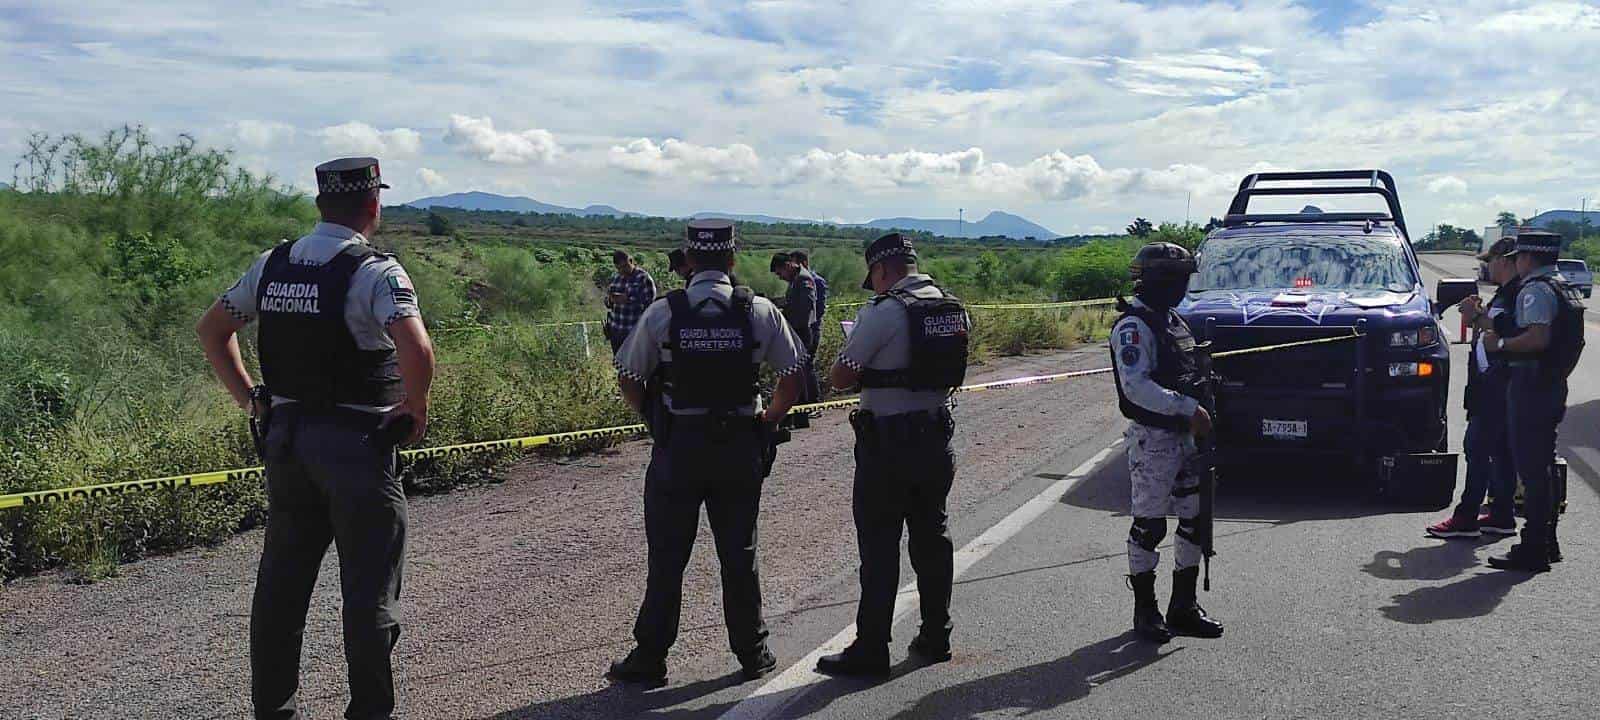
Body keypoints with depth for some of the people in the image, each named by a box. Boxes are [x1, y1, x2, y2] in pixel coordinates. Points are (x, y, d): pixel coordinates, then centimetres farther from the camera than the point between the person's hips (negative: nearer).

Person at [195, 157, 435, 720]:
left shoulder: (272, 265, 7)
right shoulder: (376, 272, -14)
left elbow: (211, 328, 16)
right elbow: (416, 350, -28)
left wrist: (248, 397, 16)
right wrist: (416, 407, -11)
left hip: (284, 435, 7)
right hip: (356, 443, -6)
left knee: (281, 583, 15)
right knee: (368, 590, 4)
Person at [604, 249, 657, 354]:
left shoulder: (644, 278, -8)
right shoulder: (615, 278, 13)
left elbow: (649, 303, -14)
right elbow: (607, 302, 19)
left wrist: (628, 300, -23)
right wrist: (611, 299, -5)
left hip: (634, 332, -6)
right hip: (615, 330, 6)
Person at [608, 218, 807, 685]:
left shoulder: (662, 312, -6)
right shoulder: (759, 311, -3)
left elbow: (628, 379, -2)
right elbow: (793, 375, 1)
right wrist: (768, 420, 14)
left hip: (678, 443, -1)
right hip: (740, 446, 1)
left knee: (667, 556, 8)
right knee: (739, 554, 13)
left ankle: (650, 657, 14)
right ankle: (752, 652, 22)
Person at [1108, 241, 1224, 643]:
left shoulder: (1172, 321, 16)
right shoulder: (1134, 326, -13)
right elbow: (1136, 386, -25)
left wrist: (1199, 413, 10)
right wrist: (1188, 408, -25)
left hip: (1184, 435, 9)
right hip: (1152, 438, -9)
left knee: (1195, 519, 11)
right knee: (1149, 525, -2)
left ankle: (1183, 607, 20)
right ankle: (1145, 611, 9)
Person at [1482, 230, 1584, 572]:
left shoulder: (1535, 290, -15)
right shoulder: (1565, 289, 16)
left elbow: (1538, 337, -27)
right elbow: (1575, 341, 20)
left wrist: (1500, 343, -14)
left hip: (1531, 386, -10)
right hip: (1555, 385, 10)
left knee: (1531, 468, -8)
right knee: (1544, 464, 17)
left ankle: (1532, 551, -6)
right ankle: (1547, 543, 25)